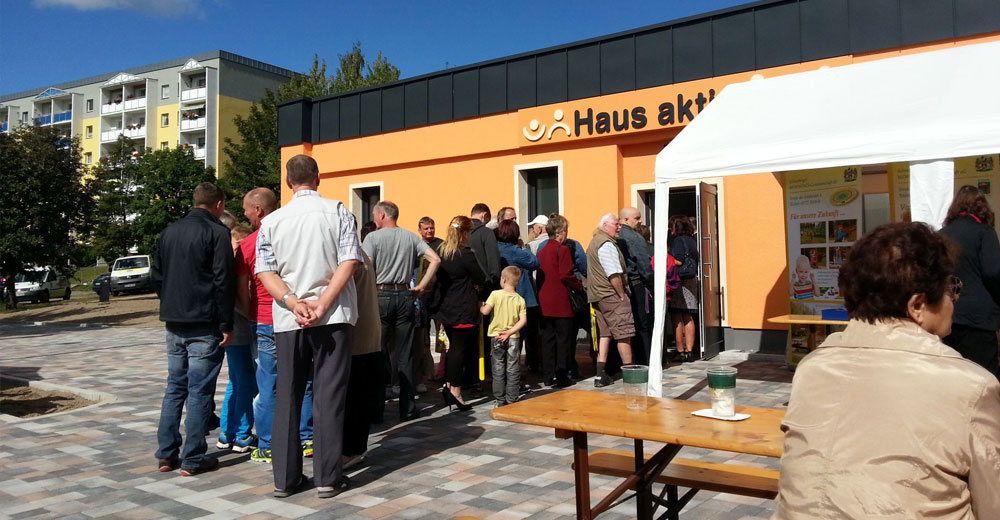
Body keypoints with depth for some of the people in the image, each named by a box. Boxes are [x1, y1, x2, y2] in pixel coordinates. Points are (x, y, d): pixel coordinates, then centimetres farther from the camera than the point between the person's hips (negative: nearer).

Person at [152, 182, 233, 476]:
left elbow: (156, 277, 15)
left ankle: (166, 454, 18)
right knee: (200, 391, 0)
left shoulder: (169, 232, 13)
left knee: (174, 387, 15)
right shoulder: (217, 232, -9)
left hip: (174, 324, 7)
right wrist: (226, 325, -11)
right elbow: (222, 282, -14)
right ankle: (193, 459, 4)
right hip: (204, 325, -7)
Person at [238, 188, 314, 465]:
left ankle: (267, 447, 11)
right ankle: (306, 439, 19)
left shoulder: (248, 244, -7)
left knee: (268, 387, 4)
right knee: (303, 381, 11)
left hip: (265, 323, -3)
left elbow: (242, 290, -3)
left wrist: (250, 316, 11)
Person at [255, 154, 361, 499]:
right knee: (328, 395, 3)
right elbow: (349, 262, -10)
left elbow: (265, 271, -2)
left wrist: (294, 303, -12)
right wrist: (322, 305, -13)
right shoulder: (337, 211, -1)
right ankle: (328, 477, 6)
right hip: (333, 316, -2)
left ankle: (285, 478, 15)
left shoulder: (272, 221, 6)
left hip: (287, 320, 2)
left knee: (287, 396, 10)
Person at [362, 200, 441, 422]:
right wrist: (422, 285, 3)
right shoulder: (411, 237, 7)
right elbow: (435, 259, 0)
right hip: (404, 296, 3)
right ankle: (407, 408, 11)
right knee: (405, 355, 7)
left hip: (380, 296, -3)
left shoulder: (373, 237, -5)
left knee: (379, 352, 5)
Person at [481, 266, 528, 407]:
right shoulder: (520, 299, -2)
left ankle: (499, 400, 10)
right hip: (513, 338, 1)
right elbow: (523, 320, -9)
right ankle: (512, 399, 10)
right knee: (513, 370, 7)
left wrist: (479, 306, 7)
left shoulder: (495, 294, -9)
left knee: (498, 369, 7)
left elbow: (485, 311, -14)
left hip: (496, 337, -1)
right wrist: (509, 332, -8)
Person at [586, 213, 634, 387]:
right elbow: (614, 274, -20)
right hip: (611, 295, -10)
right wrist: (622, 295, -12)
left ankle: (600, 375, 6)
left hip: (598, 295, 10)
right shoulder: (607, 244, -13)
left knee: (604, 334, 9)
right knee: (623, 333, -2)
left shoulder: (595, 242, 20)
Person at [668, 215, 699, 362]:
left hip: (680, 281, -8)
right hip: (691, 280, 8)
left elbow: (678, 261, -18)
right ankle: (689, 351, 11)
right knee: (688, 318, 9)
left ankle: (680, 352, -3)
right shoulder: (691, 240, 15)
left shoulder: (678, 240, -10)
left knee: (676, 318, -4)